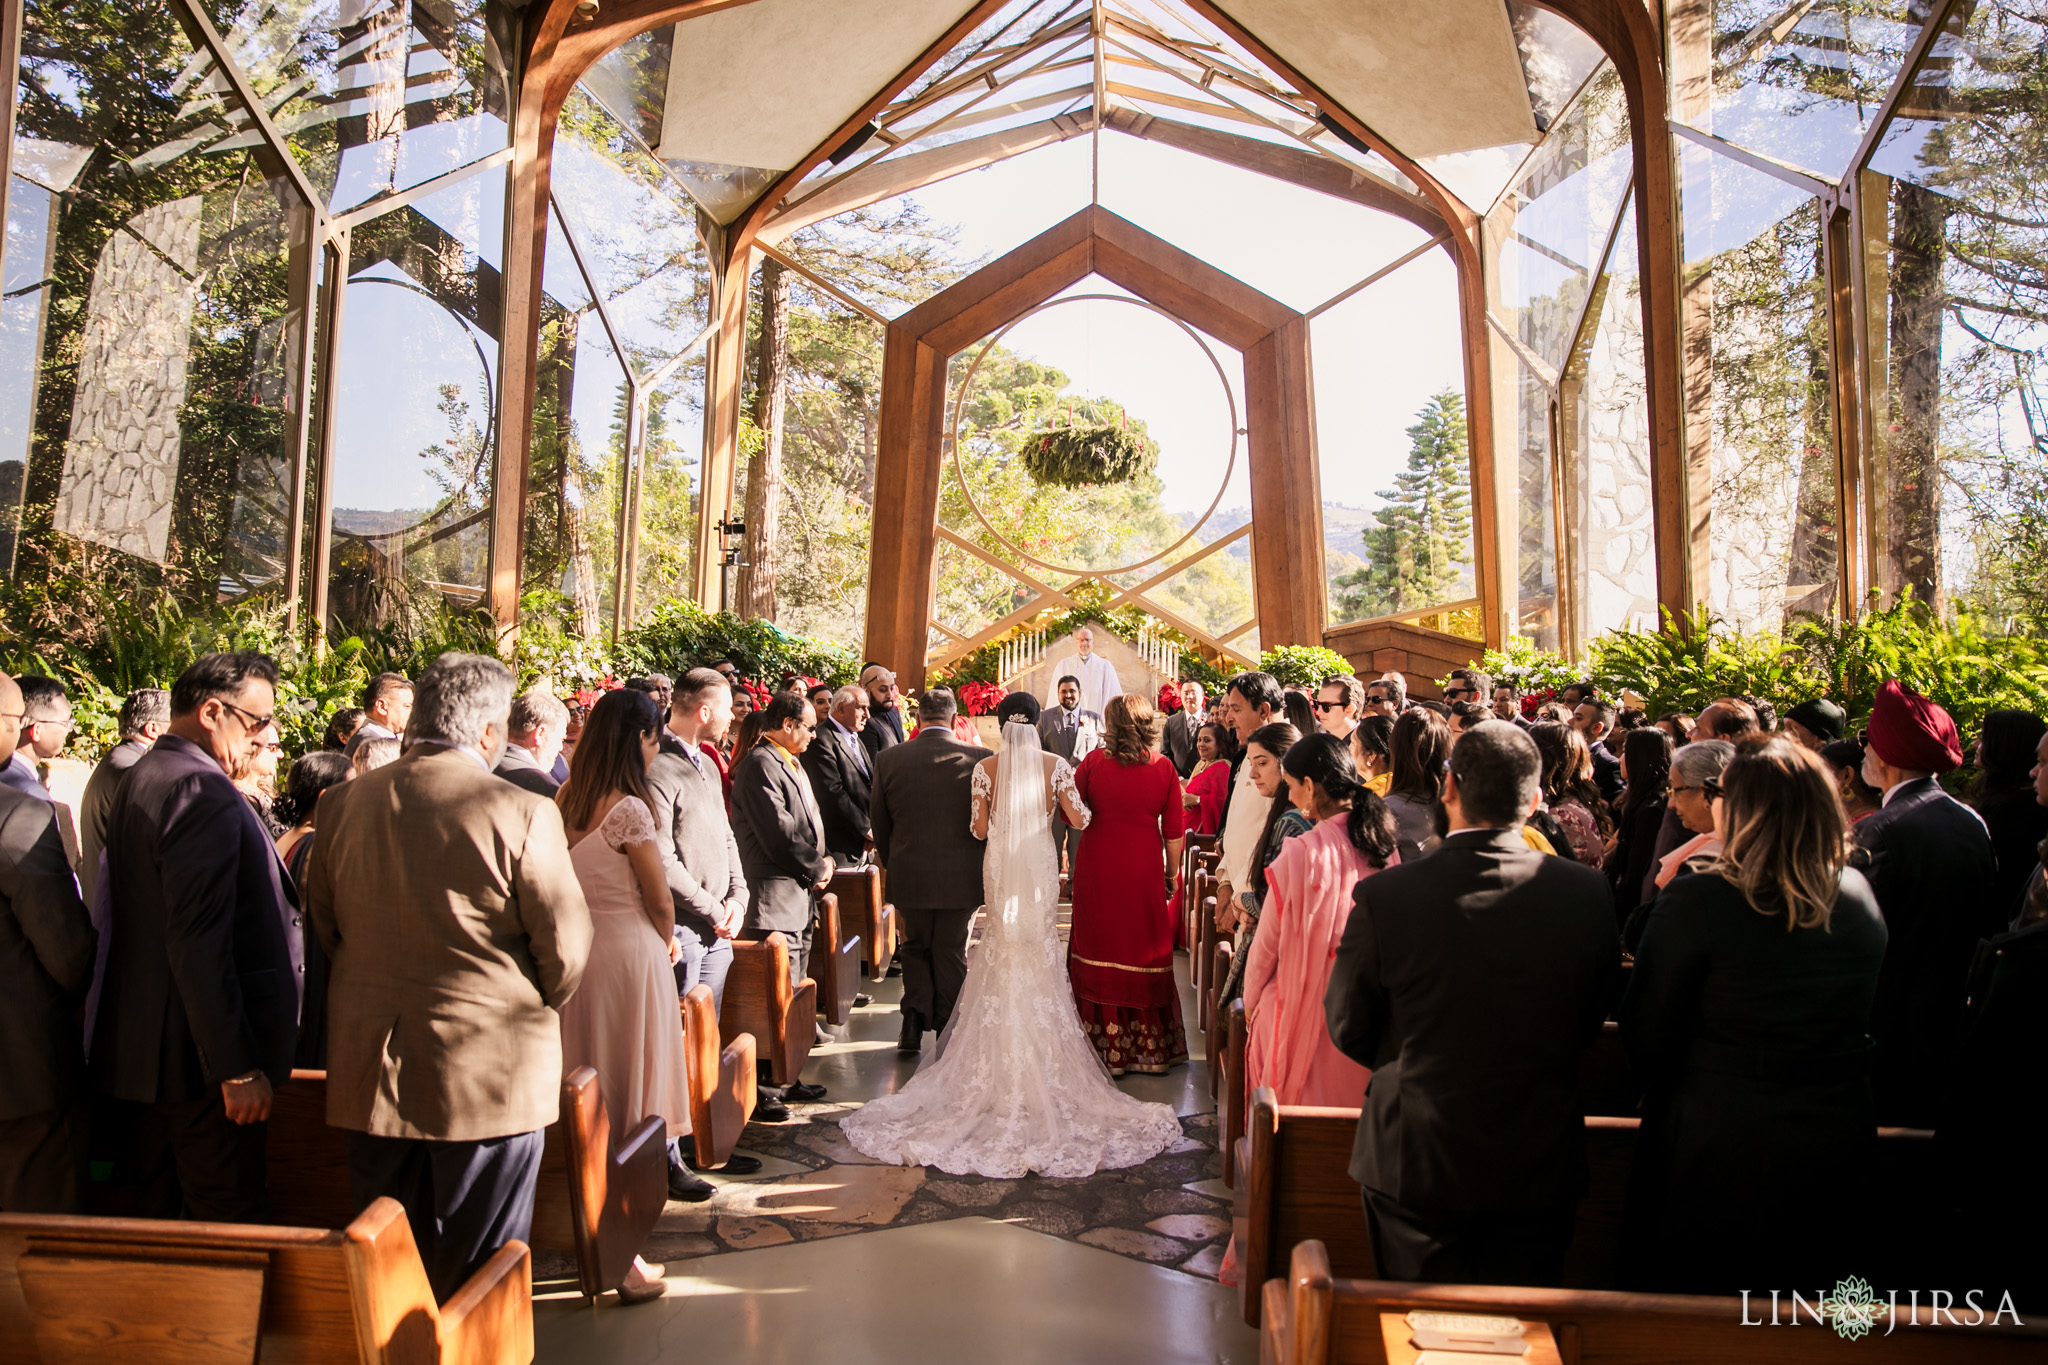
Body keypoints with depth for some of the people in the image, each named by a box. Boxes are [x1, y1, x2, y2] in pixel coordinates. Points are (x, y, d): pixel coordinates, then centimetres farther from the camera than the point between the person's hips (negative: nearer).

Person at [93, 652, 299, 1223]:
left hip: (148, 1046, 11)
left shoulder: (142, 779, 14)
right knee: (229, 1219, -1)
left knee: (164, 1209, 19)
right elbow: (200, 944, -25)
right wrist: (238, 1068, -23)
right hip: (201, 1052, -10)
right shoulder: (202, 791, -20)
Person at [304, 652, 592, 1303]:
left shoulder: (343, 802, -1)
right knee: (478, 1281, 9)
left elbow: (322, 924, 10)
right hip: (489, 1072, -5)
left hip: (370, 1071, 5)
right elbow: (566, 950, -12)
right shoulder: (523, 813, -17)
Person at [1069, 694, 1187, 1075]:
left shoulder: (1094, 762, -7)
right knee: (1146, 951, 11)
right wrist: (1172, 872, 10)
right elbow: (1174, 832, -1)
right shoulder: (1164, 769, -4)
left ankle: (1106, 1047, 14)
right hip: (1144, 870, 1)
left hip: (1098, 866, -1)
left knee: (1101, 952, 9)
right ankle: (1151, 1048, 19)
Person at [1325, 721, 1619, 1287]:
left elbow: (1347, 1028, -7)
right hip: (1540, 1168, 2)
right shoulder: (1587, 893, -12)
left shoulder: (1384, 896, -20)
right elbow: (1589, 1024, 3)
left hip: (1415, 1164, -2)